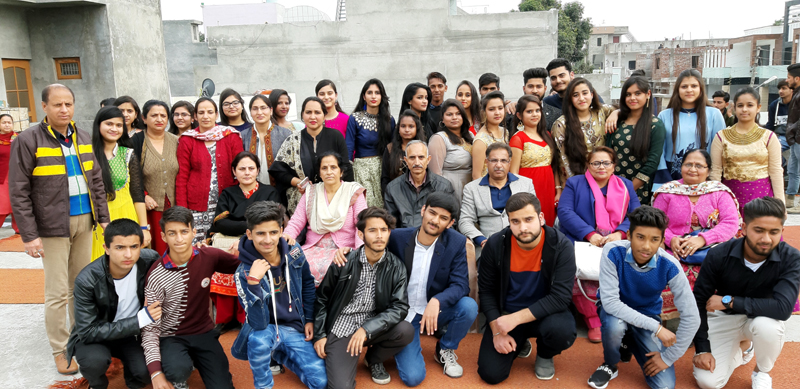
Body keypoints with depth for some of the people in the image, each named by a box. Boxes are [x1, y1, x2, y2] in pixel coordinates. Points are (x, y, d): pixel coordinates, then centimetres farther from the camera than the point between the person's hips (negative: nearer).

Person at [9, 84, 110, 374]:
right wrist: (29, 235, -12)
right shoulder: (28, 141, -8)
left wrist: (103, 217, 10)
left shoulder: (83, 139, 9)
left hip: (84, 221, 5)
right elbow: (19, 193, -9)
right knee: (58, 292, -1)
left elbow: (96, 181, 15)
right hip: (52, 226, -5)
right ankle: (60, 351, 14)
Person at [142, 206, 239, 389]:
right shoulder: (156, 275, -17)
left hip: (203, 333, 3)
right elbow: (150, 327, -15)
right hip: (171, 337, -2)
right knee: (177, 370, -33)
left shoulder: (209, 256, -12)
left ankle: (194, 360, 22)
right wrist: (155, 372, -24)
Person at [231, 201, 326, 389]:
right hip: (266, 329, -4)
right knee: (259, 337, -39)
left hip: (297, 329, 4)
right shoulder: (244, 272, -23)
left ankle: (279, 354, 20)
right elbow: (259, 323, -31)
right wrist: (253, 281, -41)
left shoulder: (294, 253, -12)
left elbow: (308, 284, 9)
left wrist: (309, 319, 6)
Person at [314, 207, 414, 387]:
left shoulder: (396, 266, -6)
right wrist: (319, 335, 0)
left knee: (406, 330, -27)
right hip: (341, 329, -2)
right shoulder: (344, 262, -8)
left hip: (374, 326, 2)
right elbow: (322, 299, 4)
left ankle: (374, 359, 5)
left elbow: (400, 307, -14)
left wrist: (367, 329, -25)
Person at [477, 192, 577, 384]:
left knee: (563, 331, -35)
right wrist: (497, 330, -15)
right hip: (506, 314, 1)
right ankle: (519, 343, 22)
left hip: (544, 313, -1)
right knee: (490, 373, -12)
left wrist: (515, 319, -29)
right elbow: (486, 291, -5)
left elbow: (560, 298, -24)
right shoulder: (495, 245, -15)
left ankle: (545, 356, 4)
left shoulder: (561, 246, -20)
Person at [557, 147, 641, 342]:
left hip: (618, 244, 2)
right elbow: (565, 212, 0)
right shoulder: (574, 183, 14)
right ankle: (593, 322, -15)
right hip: (583, 243, -1)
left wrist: (620, 233, -12)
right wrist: (590, 234, -13)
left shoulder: (626, 186, 21)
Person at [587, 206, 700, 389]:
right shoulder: (613, 252, -29)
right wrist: (656, 327, -34)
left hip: (647, 314, 2)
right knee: (615, 325, -39)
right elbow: (610, 301, -32)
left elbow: (691, 318, -20)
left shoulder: (669, 266, -26)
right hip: (615, 311, -1)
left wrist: (668, 357, -15)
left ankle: (632, 343, 20)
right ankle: (610, 364, -4)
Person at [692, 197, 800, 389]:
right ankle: (742, 348, 21)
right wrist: (702, 348, -14)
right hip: (724, 317, 1)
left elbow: (783, 308, -34)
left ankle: (762, 372, -2)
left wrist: (728, 301, -28)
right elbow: (699, 301, -13)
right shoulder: (719, 255, -21)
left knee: (766, 326, -37)